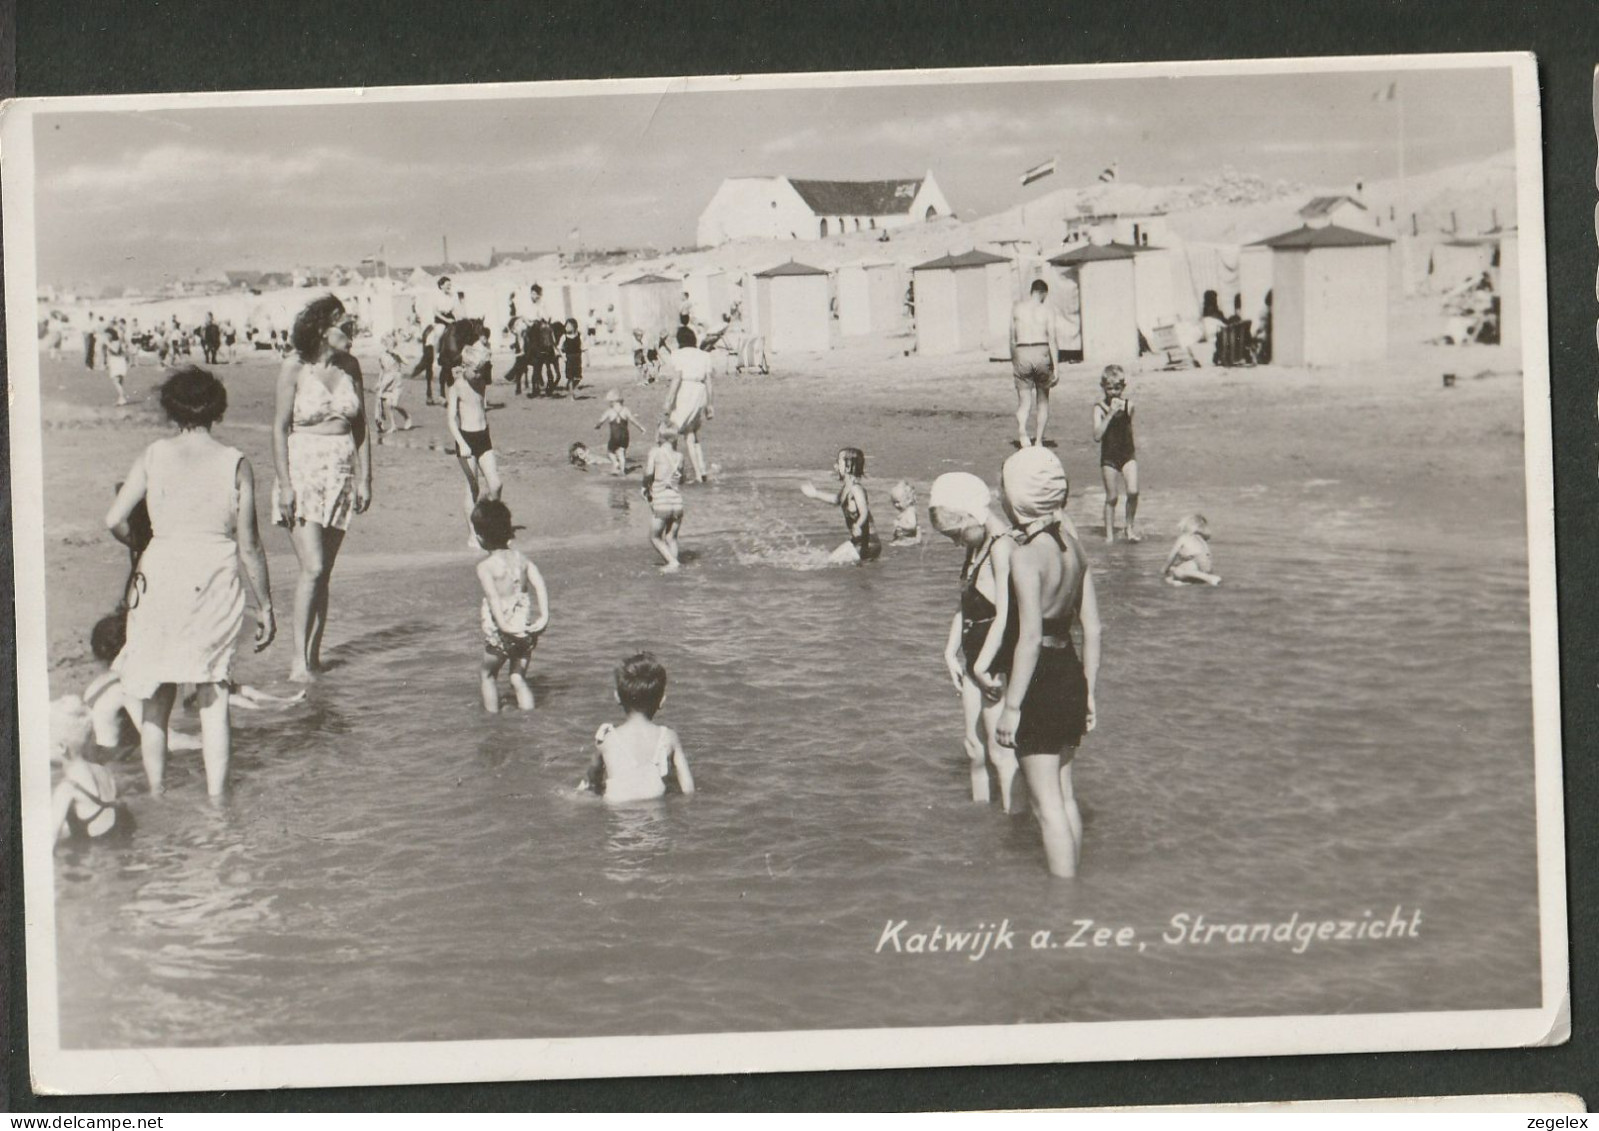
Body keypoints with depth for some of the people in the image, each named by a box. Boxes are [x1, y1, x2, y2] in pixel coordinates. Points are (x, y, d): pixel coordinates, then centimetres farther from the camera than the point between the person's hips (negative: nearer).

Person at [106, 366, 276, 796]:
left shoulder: (153, 456, -1)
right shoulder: (235, 463, -2)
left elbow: (114, 520, -7)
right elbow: (249, 545, -2)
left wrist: (140, 542, 15)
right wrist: (265, 606, 6)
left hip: (160, 574, 1)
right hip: (215, 583, -1)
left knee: (155, 697, 13)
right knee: (214, 698, 6)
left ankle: (157, 795, 18)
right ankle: (216, 799, 3)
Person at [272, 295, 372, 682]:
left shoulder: (350, 366, 7)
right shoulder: (295, 367, -7)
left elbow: (360, 426, 12)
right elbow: (280, 427, -7)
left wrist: (364, 477, 6)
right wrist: (284, 483, -12)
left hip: (341, 472, 5)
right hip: (303, 471, -5)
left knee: (322, 572, 8)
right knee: (312, 567, -14)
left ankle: (313, 654, 15)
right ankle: (299, 659, -9)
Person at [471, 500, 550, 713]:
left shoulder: (485, 567, -11)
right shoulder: (520, 557, 5)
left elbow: (493, 596, -23)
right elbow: (539, 583, -5)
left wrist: (504, 625, -29)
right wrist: (544, 616, -10)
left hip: (501, 632, -5)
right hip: (527, 629, 5)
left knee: (488, 675, 19)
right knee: (518, 677, 16)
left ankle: (492, 712, 20)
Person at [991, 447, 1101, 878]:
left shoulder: (1024, 554, -18)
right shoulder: (1071, 544, 6)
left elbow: (1030, 636, -23)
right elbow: (1093, 627, 8)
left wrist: (1011, 706, -19)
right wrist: (1088, 692, 16)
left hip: (1040, 682, -8)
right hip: (1071, 675, 8)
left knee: (1047, 805, 0)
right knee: (1064, 794, 18)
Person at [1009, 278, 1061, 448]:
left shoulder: (1016, 309, 6)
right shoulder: (1047, 311, -1)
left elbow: (1012, 339, 8)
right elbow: (1052, 340, -6)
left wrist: (1013, 362, 17)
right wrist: (1056, 367, -5)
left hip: (1022, 353, 1)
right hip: (1041, 353, -1)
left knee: (1024, 401, 2)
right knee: (1043, 399, 16)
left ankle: (1021, 429, -27)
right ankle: (1038, 440, 18)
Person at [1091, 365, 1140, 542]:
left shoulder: (1128, 405, -2)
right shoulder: (1100, 407, -9)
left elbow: (1130, 431, 9)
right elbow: (1097, 435, -20)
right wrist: (1111, 413, -23)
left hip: (1128, 454, 1)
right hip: (1109, 456, -1)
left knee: (1133, 491, -13)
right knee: (1111, 497, 3)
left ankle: (1131, 527, 5)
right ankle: (1109, 534, 15)